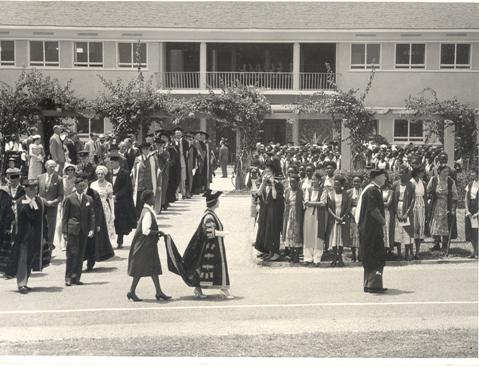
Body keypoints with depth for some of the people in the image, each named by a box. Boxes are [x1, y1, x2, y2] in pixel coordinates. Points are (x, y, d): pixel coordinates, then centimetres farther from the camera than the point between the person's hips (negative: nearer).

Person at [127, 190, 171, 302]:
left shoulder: (148, 211, 9)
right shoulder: (147, 213, -21)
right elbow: (146, 231, -25)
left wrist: (156, 233, 12)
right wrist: (158, 232, -16)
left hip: (149, 244, 10)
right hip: (144, 245, -10)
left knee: (154, 268, 11)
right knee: (141, 269, -1)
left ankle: (159, 292, 15)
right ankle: (132, 292, 10)